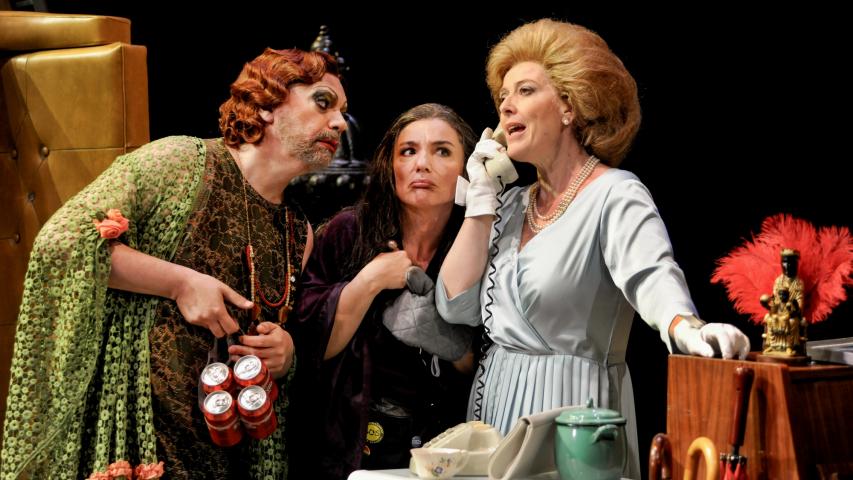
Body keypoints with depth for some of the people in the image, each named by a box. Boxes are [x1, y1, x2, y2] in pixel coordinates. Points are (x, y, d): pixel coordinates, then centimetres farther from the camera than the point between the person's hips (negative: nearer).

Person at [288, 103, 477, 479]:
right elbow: (307, 344, -11)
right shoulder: (347, 234, -6)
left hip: (436, 449, 1)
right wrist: (369, 281, -17)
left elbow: (486, 378, 0)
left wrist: (455, 347, -18)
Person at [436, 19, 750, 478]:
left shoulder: (615, 195, -9)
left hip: (570, 406, -6)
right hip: (495, 400, 7)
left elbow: (652, 275, -28)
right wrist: (480, 202, -1)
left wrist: (685, 328, -49)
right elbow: (456, 306, 4)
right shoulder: (514, 203, 11)